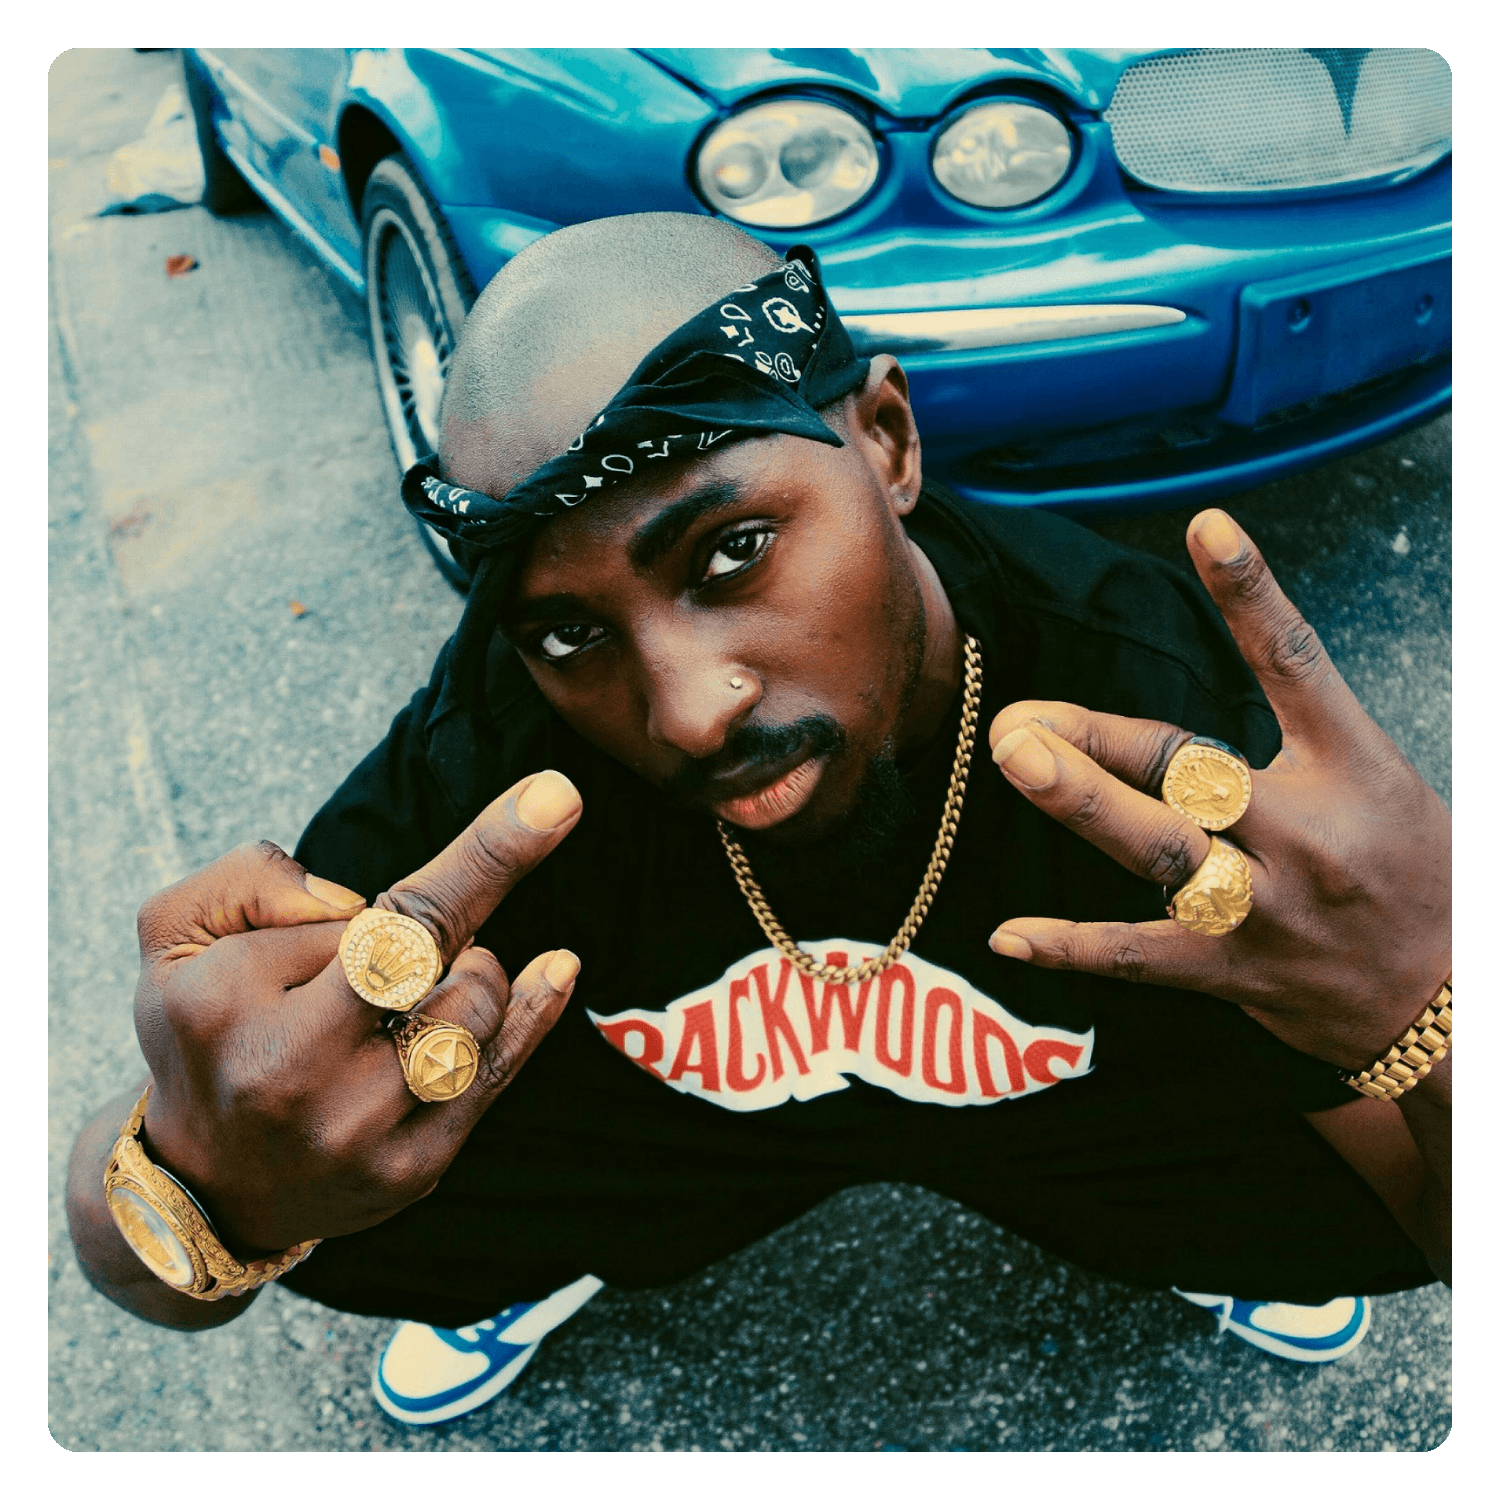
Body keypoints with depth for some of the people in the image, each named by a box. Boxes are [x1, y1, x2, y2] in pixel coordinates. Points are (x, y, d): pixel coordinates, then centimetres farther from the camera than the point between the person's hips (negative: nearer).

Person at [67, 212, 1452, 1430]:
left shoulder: (1163, 718, -33)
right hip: (676, 1109, 1)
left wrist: (1437, 1029, -50)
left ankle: (1197, 1237, 18)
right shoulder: (490, 741, -31)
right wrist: (200, 1208, -52)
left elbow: (1437, 1215, -24)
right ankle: (545, 1262, 20)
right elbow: (132, 1247, -25)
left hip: (1066, 1104, 1)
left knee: (1371, 1198, -23)